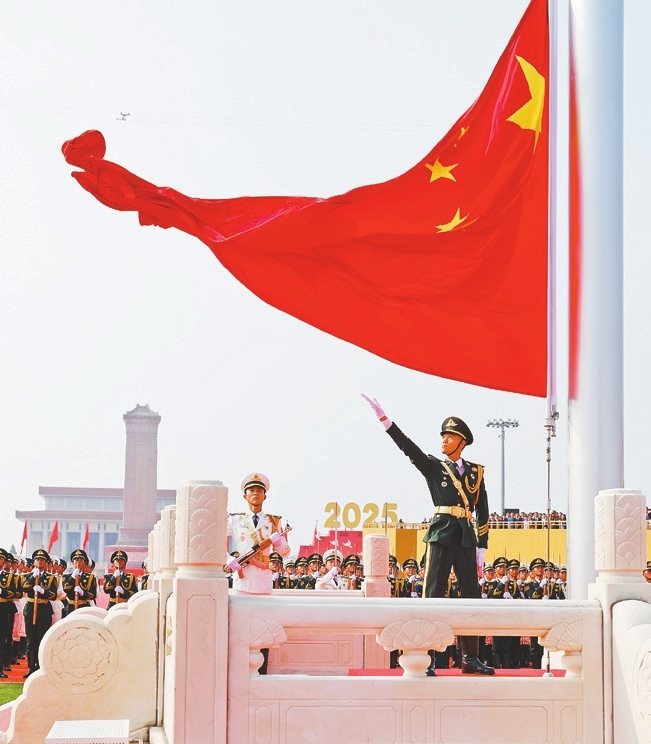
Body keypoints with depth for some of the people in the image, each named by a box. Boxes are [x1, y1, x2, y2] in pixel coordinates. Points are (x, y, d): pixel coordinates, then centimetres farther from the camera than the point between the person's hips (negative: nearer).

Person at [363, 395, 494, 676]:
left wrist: (481, 550, 8)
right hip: (441, 535, -3)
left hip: (467, 539, 3)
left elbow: (483, 513, 13)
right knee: (433, 596, -6)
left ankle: (470, 659, 11)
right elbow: (408, 447, -6)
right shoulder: (433, 466, 8)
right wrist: (383, 418, -17)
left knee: (472, 597, 4)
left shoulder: (475, 472, 13)